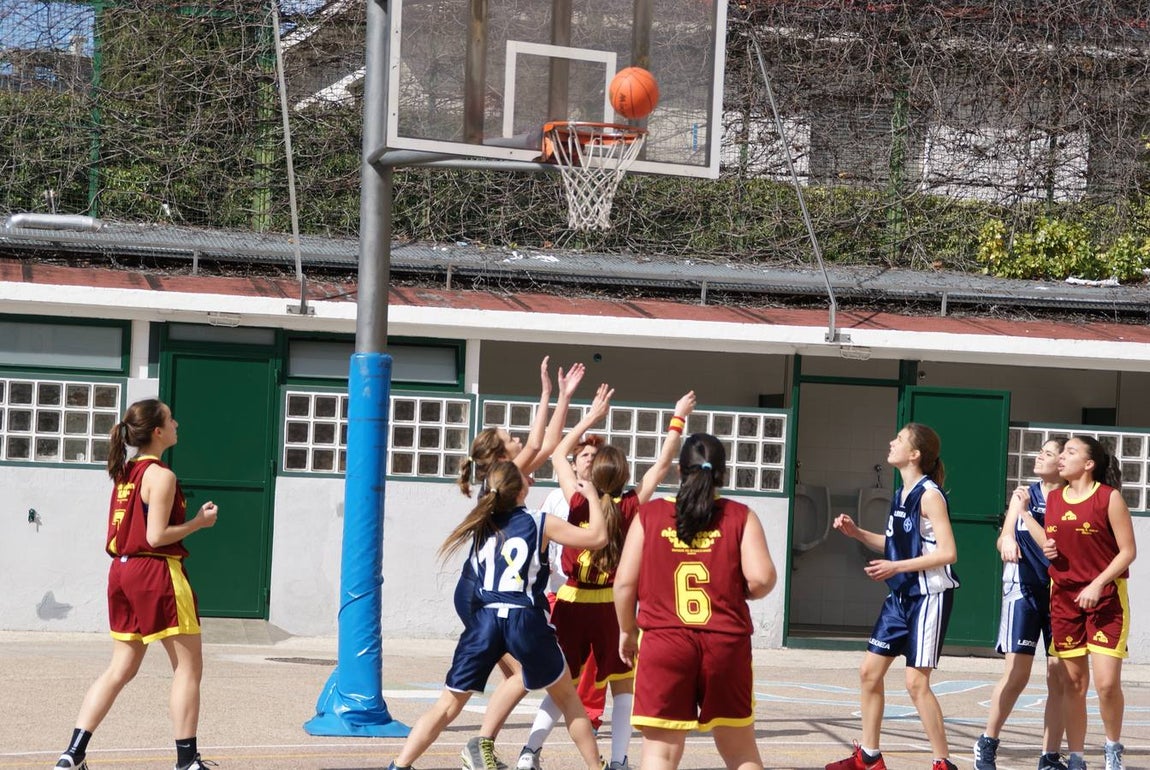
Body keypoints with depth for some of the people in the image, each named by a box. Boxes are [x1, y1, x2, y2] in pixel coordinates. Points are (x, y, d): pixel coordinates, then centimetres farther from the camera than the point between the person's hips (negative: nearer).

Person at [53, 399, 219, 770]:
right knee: (189, 666, 2)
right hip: (156, 572, -8)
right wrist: (199, 521, -8)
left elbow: (135, 527, 14)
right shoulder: (161, 476, -13)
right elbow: (156, 536, -19)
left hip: (123, 571, 8)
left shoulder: (125, 473, 12)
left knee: (121, 669, 11)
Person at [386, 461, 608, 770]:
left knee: (448, 704, 7)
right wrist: (592, 495, 14)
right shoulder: (539, 524, 1)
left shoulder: (480, 524, 12)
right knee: (567, 696, 19)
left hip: (485, 620, 3)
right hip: (528, 620, -2)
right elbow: (597, 537, 1)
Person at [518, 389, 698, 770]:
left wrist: (591, 416, 14)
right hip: (610, 606, -2)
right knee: (623, 687, 11)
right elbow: (661, 465, 2)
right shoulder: (630, 508, -7)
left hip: (571, 603, 2)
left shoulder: (579, 503, -4)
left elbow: (558, 454, 10)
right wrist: (678, 419, 10)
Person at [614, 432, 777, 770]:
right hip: (727, 641, 1)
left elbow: (625, 581, 1)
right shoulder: (740, 516, 1)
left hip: (664, 641, -1)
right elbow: (761, 579, -8)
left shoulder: (650, 514, 2)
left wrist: (627, 631, 16)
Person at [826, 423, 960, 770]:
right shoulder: (901, 494, 10)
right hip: (901, 595, 9)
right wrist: (857, 533, 9)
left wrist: (896, 567, -21)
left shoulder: (929, 495, -15)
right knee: (870, 671, 10)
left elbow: (947, 552, -20)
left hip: (929, 595, -9)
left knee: (916, 682, -9)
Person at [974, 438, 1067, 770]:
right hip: (1024, 589, 0)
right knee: (1017, 673, -6)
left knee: (1060, 676, 1)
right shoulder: (1024, 494, 8)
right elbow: (1005, 536, 4)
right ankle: (987, 743, 11)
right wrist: (1007, 540, -20)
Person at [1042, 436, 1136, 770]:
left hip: (1106, 598, -5)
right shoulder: (1053, 498, 8)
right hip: (1064, 596, 5)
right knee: (1073, 683, 6)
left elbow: (1128, 551, -9)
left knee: (1107, 682, -12)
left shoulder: (1109, 498, -8)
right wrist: (1046, 550, -1)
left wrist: (1097, 584, -18)